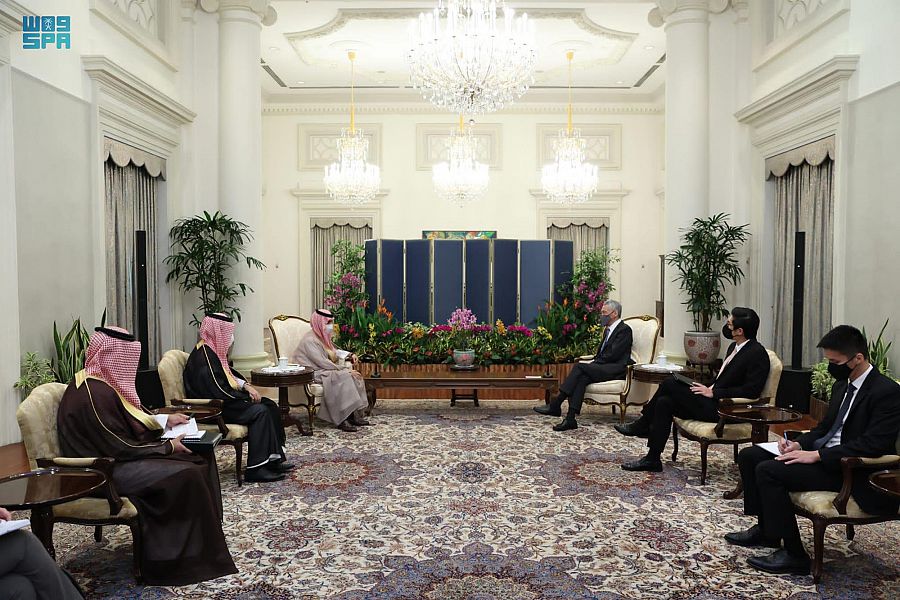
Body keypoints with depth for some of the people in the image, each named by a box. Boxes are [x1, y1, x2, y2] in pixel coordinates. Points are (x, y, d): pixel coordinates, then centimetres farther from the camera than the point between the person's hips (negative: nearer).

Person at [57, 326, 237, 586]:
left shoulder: (101, 383, 7)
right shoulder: (96, 394, -24)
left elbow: (129, 422, 19)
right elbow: (122, 448, -22)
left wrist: (164, 421, 9)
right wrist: (168, 447, -13)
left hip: (112, 456, 10)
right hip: (106, 471, -10)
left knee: (200, 460, 1)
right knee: (186, 475, -21)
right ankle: (184, 556, -7)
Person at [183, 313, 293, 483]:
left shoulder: (214, 351, 11)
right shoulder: (204, 356, -20)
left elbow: (229, 375, 21)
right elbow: (218, 390, -24)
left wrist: (246, 386, 3)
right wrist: (247, 396, -14)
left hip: (221, 401, 10)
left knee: (270, 406, 1)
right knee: (260, 412, -22)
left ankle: (273, 459, 1)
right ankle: (255, 469, -18)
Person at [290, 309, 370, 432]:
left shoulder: (323, 337, 14)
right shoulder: (310, 340, -16)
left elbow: (334, 352, 28)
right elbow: (322, 363, -23)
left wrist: (348, 355, 8)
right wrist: (345, 369, -22)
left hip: (326, 371, 9)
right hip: (312, 374, -9)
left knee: (354, 376, -11)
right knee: (343, 378, -30)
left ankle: (355, 414, -15)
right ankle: (342, 420, -30)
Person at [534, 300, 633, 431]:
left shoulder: (624, 329, -5)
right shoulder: (608, 329, 24)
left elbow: (613, 355, -14)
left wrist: (594, 363, -11)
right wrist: (593, 362, 5)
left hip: (616, 369, -8)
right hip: (605, 367, 8)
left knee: (579, 367, -24)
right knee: (581, 378, -23)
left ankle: (555, 405, -25)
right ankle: (570, 419, -32)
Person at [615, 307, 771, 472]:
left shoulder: (757, 353, -13)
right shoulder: (734, 347, 16)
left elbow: (752, 390, -20)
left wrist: (713, 393, -18)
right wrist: (709, 389, 4)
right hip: (715, 401, 9)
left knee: (669, 384, -15)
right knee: (664, 402, -7)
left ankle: (642, 425, 2)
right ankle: (652, 459, -1)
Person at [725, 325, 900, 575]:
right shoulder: (841, 385, 12)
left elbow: (873, 445, -24)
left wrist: (816, 455, -25)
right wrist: (799, 444, -1)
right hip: (822, 454, 9)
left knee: (768, 470, -24)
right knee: (749, 456, 2)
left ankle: (793, 555, -12)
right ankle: (766, 529, 15)